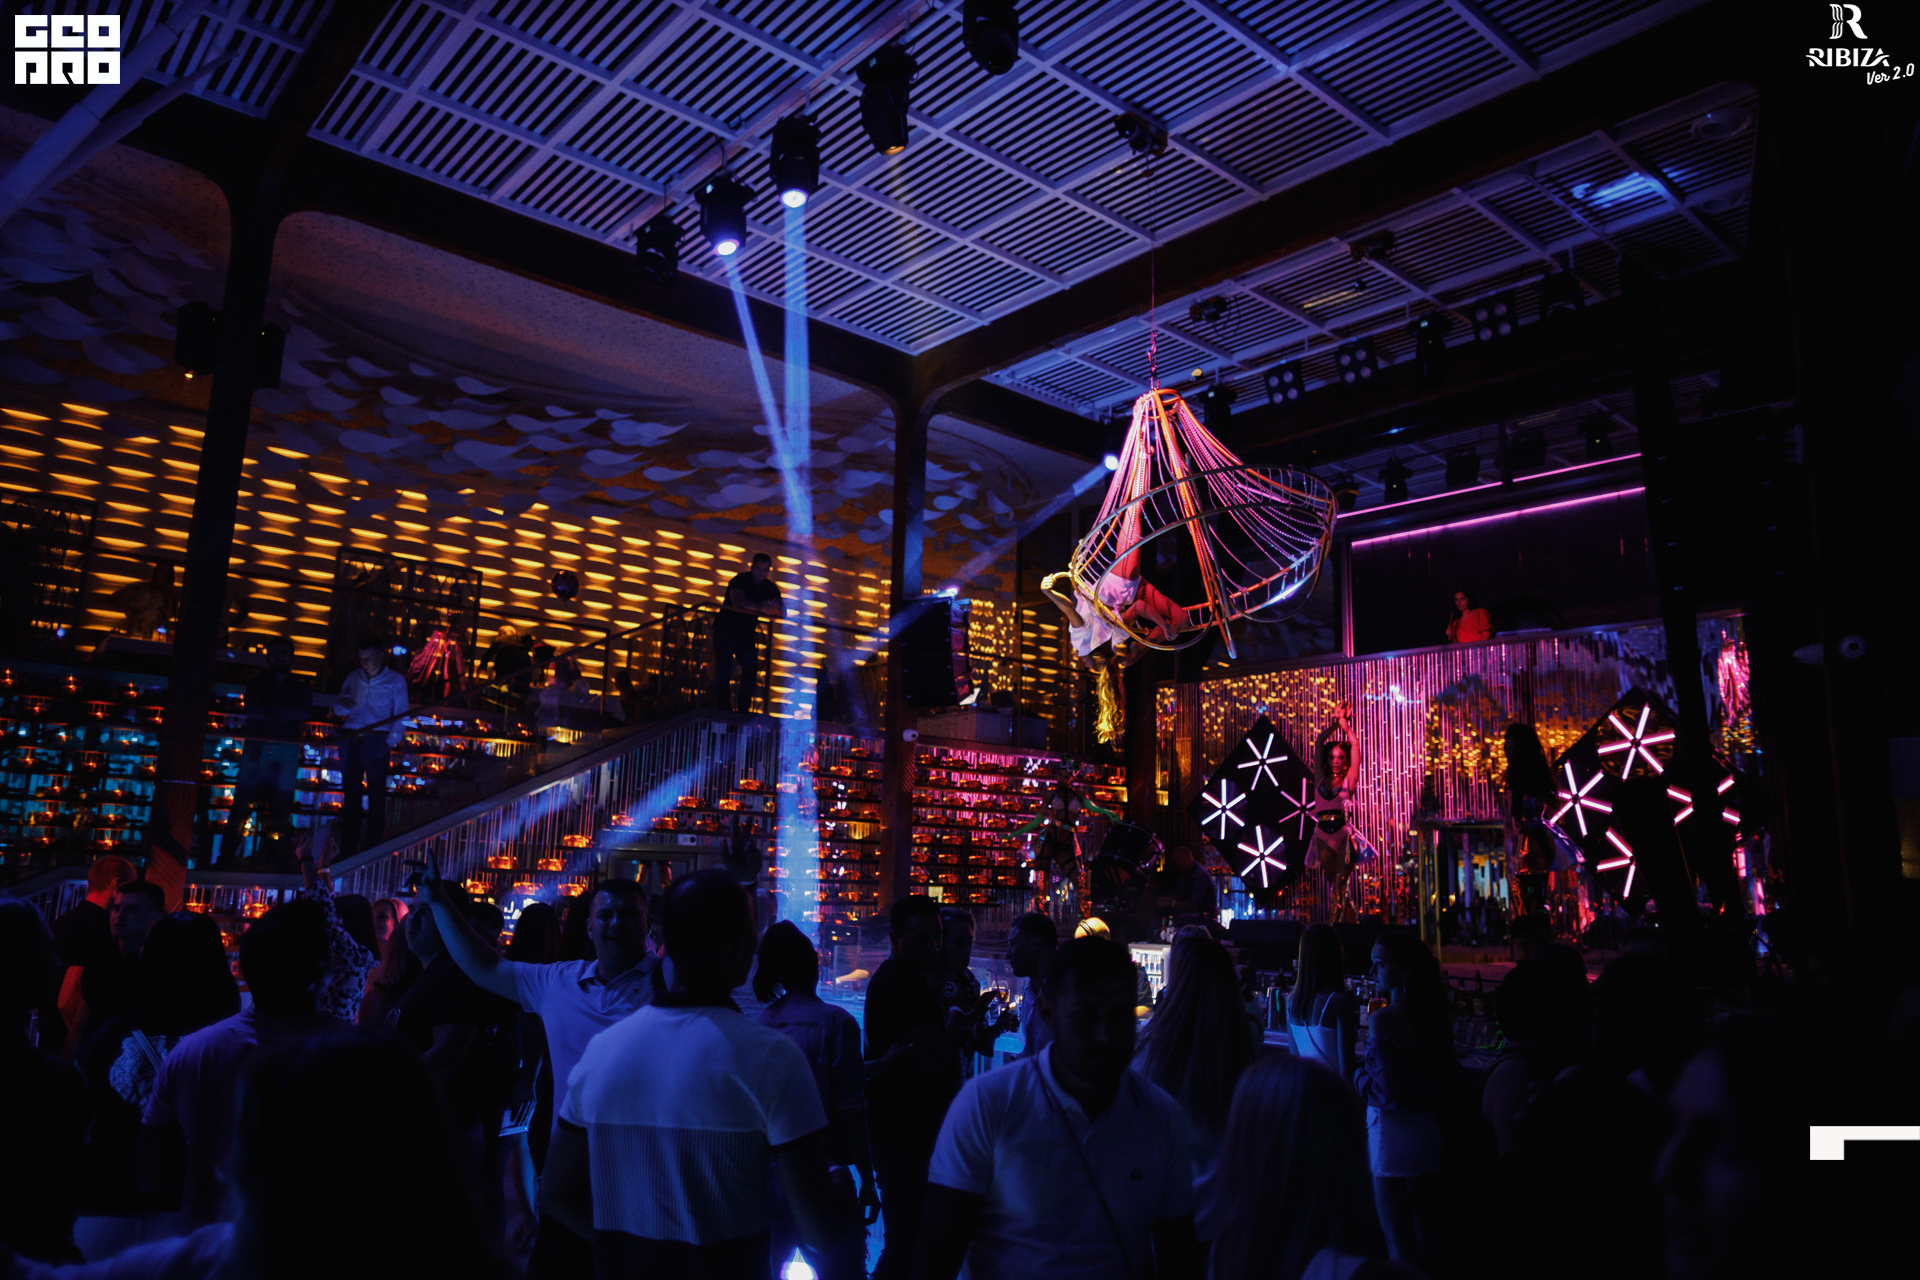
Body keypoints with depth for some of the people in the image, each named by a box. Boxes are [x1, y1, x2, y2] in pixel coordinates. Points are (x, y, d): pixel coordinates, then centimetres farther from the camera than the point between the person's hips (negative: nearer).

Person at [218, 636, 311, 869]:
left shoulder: (301, 687, 14)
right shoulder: (257, 683, 13)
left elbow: (305, 712, -4)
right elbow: (252, 710, -4)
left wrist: (270, 711, -8)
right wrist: (286, 715, -10)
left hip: (287, 750, 1)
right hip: (257, 747, -1)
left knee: (280, 804, -1)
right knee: (243, 801, -5)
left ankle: (268, 854, 4)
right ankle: (228, 853, -2)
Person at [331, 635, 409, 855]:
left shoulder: (395, 680, 4)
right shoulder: (354, 677, 15)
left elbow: (400, 715, 0)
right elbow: (338, 709, 19)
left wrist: (390, 742, -11)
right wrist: (343, 705, -6)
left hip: (376, 739, -4)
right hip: (350, 738, 4)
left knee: (376, 793, -3)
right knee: (350, 793, 4)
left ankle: (374, 844, -2)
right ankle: (348, 848, 8)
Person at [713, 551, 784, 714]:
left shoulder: (770, 588, 1)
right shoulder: (740, 580, -13)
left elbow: (783, 613, -7)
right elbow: (738, 602, -32)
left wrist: (776, 608, -31)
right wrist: (761, 607, -45)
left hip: (747, 633, 4)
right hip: (725, 628, -4)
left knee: (751, 669, -7)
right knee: (724, 669, -13)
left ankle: (743, 711, 0)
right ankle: (722, 710, -8)